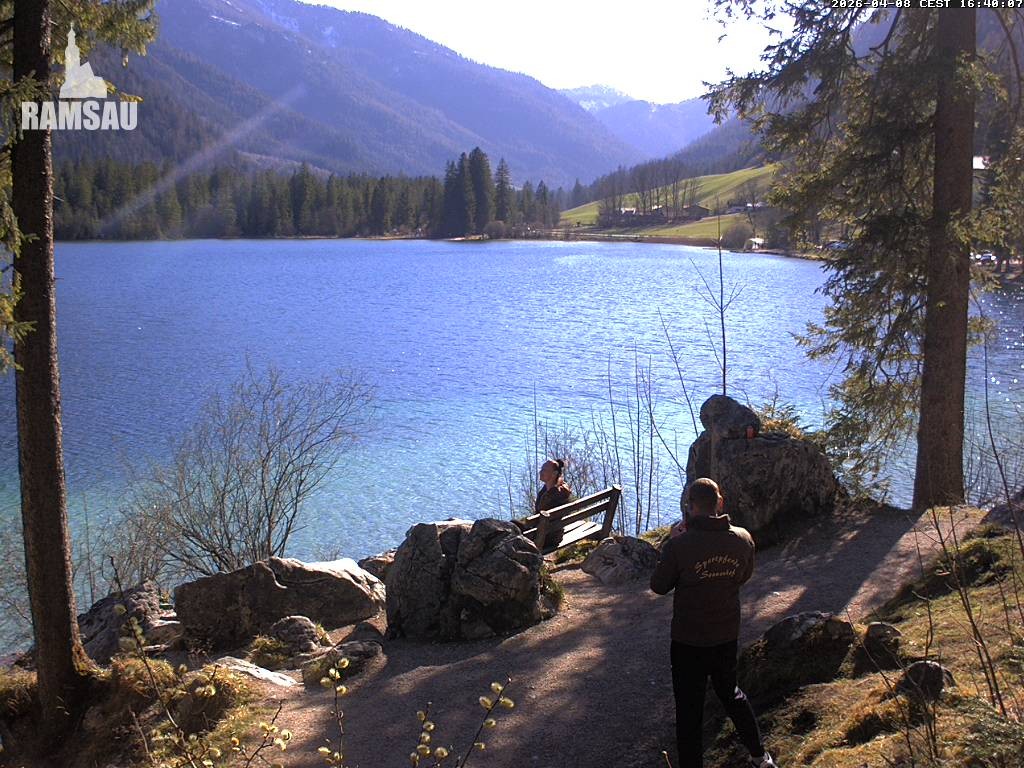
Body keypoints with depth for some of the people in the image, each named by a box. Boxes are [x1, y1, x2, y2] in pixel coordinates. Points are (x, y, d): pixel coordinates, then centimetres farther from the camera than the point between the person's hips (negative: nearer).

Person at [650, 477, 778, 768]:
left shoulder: (678, 545, -24)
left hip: (689, 641, -5)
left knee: (689, 710, 9)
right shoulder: (742, 539, -10)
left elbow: (659, 586, -9)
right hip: (728, 635, 5)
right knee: (731, 693, 28)